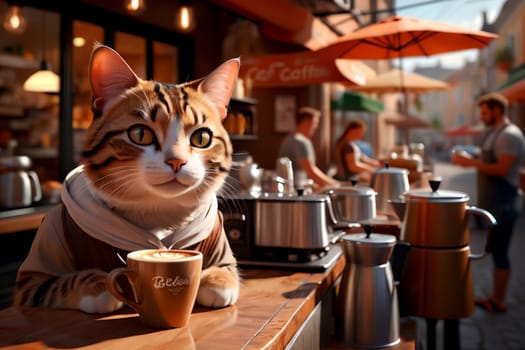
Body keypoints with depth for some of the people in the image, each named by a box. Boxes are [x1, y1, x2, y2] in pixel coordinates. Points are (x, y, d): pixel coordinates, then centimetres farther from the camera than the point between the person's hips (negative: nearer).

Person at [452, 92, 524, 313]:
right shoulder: (494, 132, 16)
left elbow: (502, 169, -23)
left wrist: (471, 162, -19)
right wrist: (470, 160, 8)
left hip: (503, 203, -10)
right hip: (493, 203, 10)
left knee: (499, 252, -3)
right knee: (496, 250, 14)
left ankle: (498, 302, 5)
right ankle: (495, 298, 22)